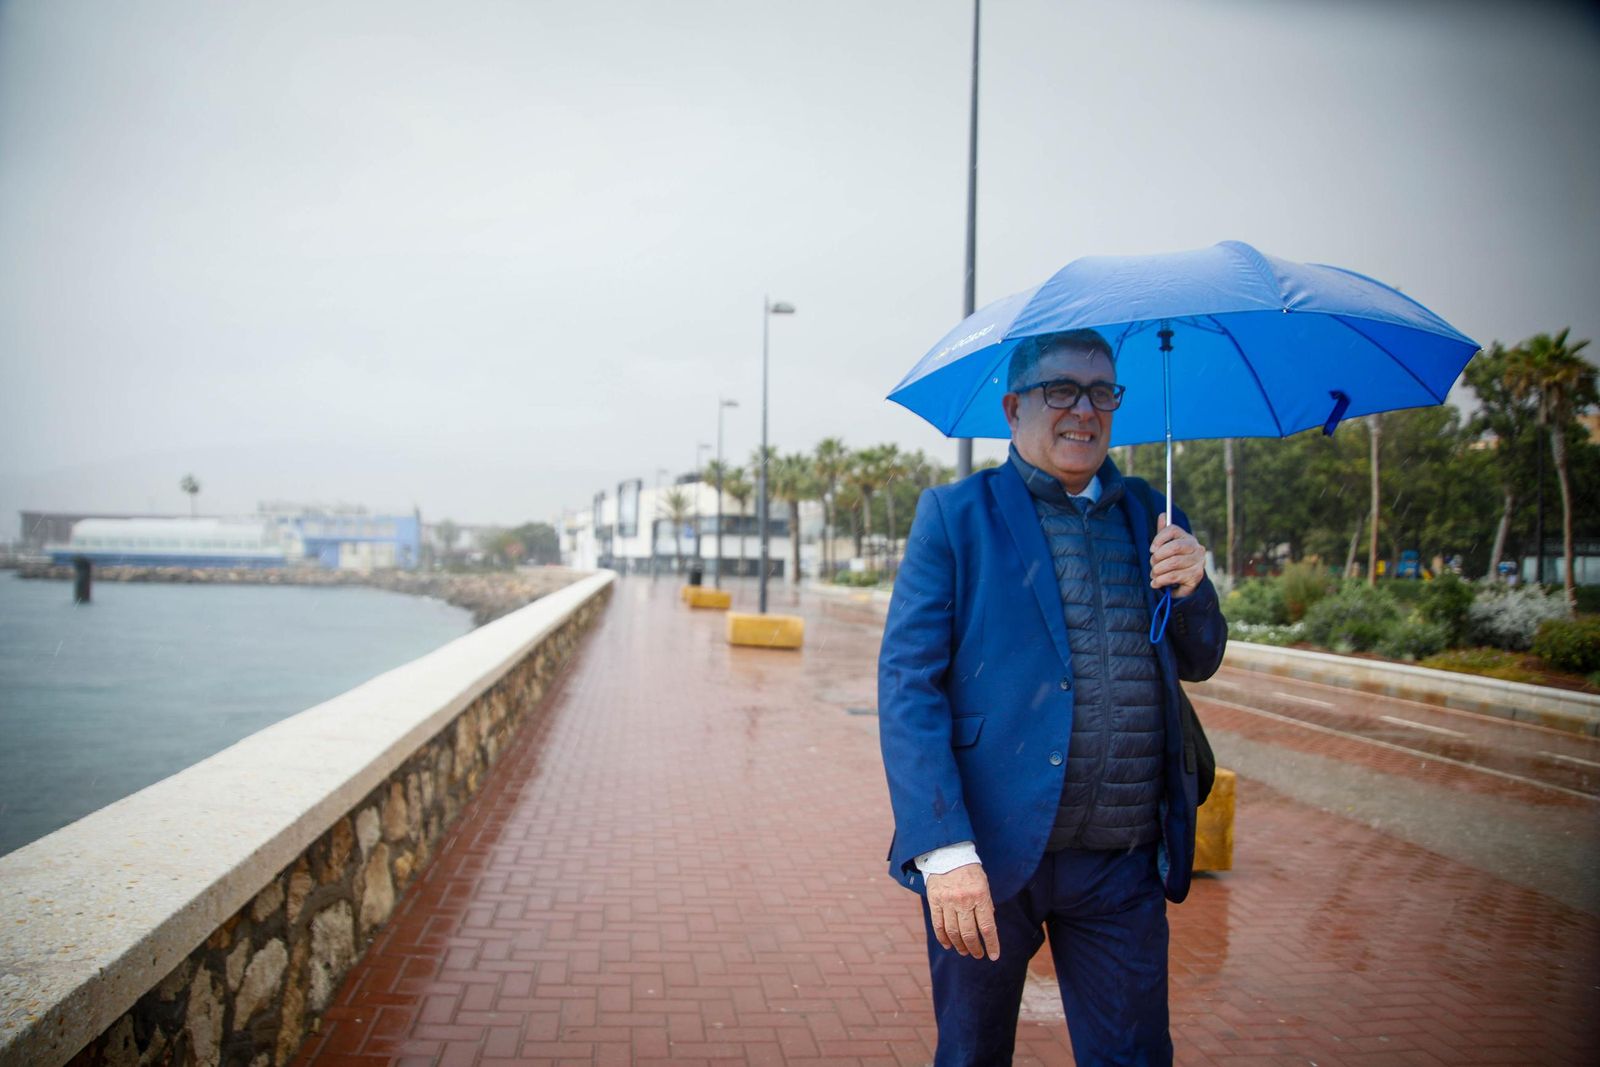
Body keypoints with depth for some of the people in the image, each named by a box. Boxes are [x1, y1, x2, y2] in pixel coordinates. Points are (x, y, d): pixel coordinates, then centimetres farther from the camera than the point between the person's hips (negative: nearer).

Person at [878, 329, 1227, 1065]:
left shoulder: (1150, 517, 11)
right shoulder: (955, 515, -3)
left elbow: (1198, 663, 18)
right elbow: (907, 684, -9)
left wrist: (1191, 589, -5)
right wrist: (944, 850, -18)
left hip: (1125, 865, 3)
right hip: (987, 853, -3)